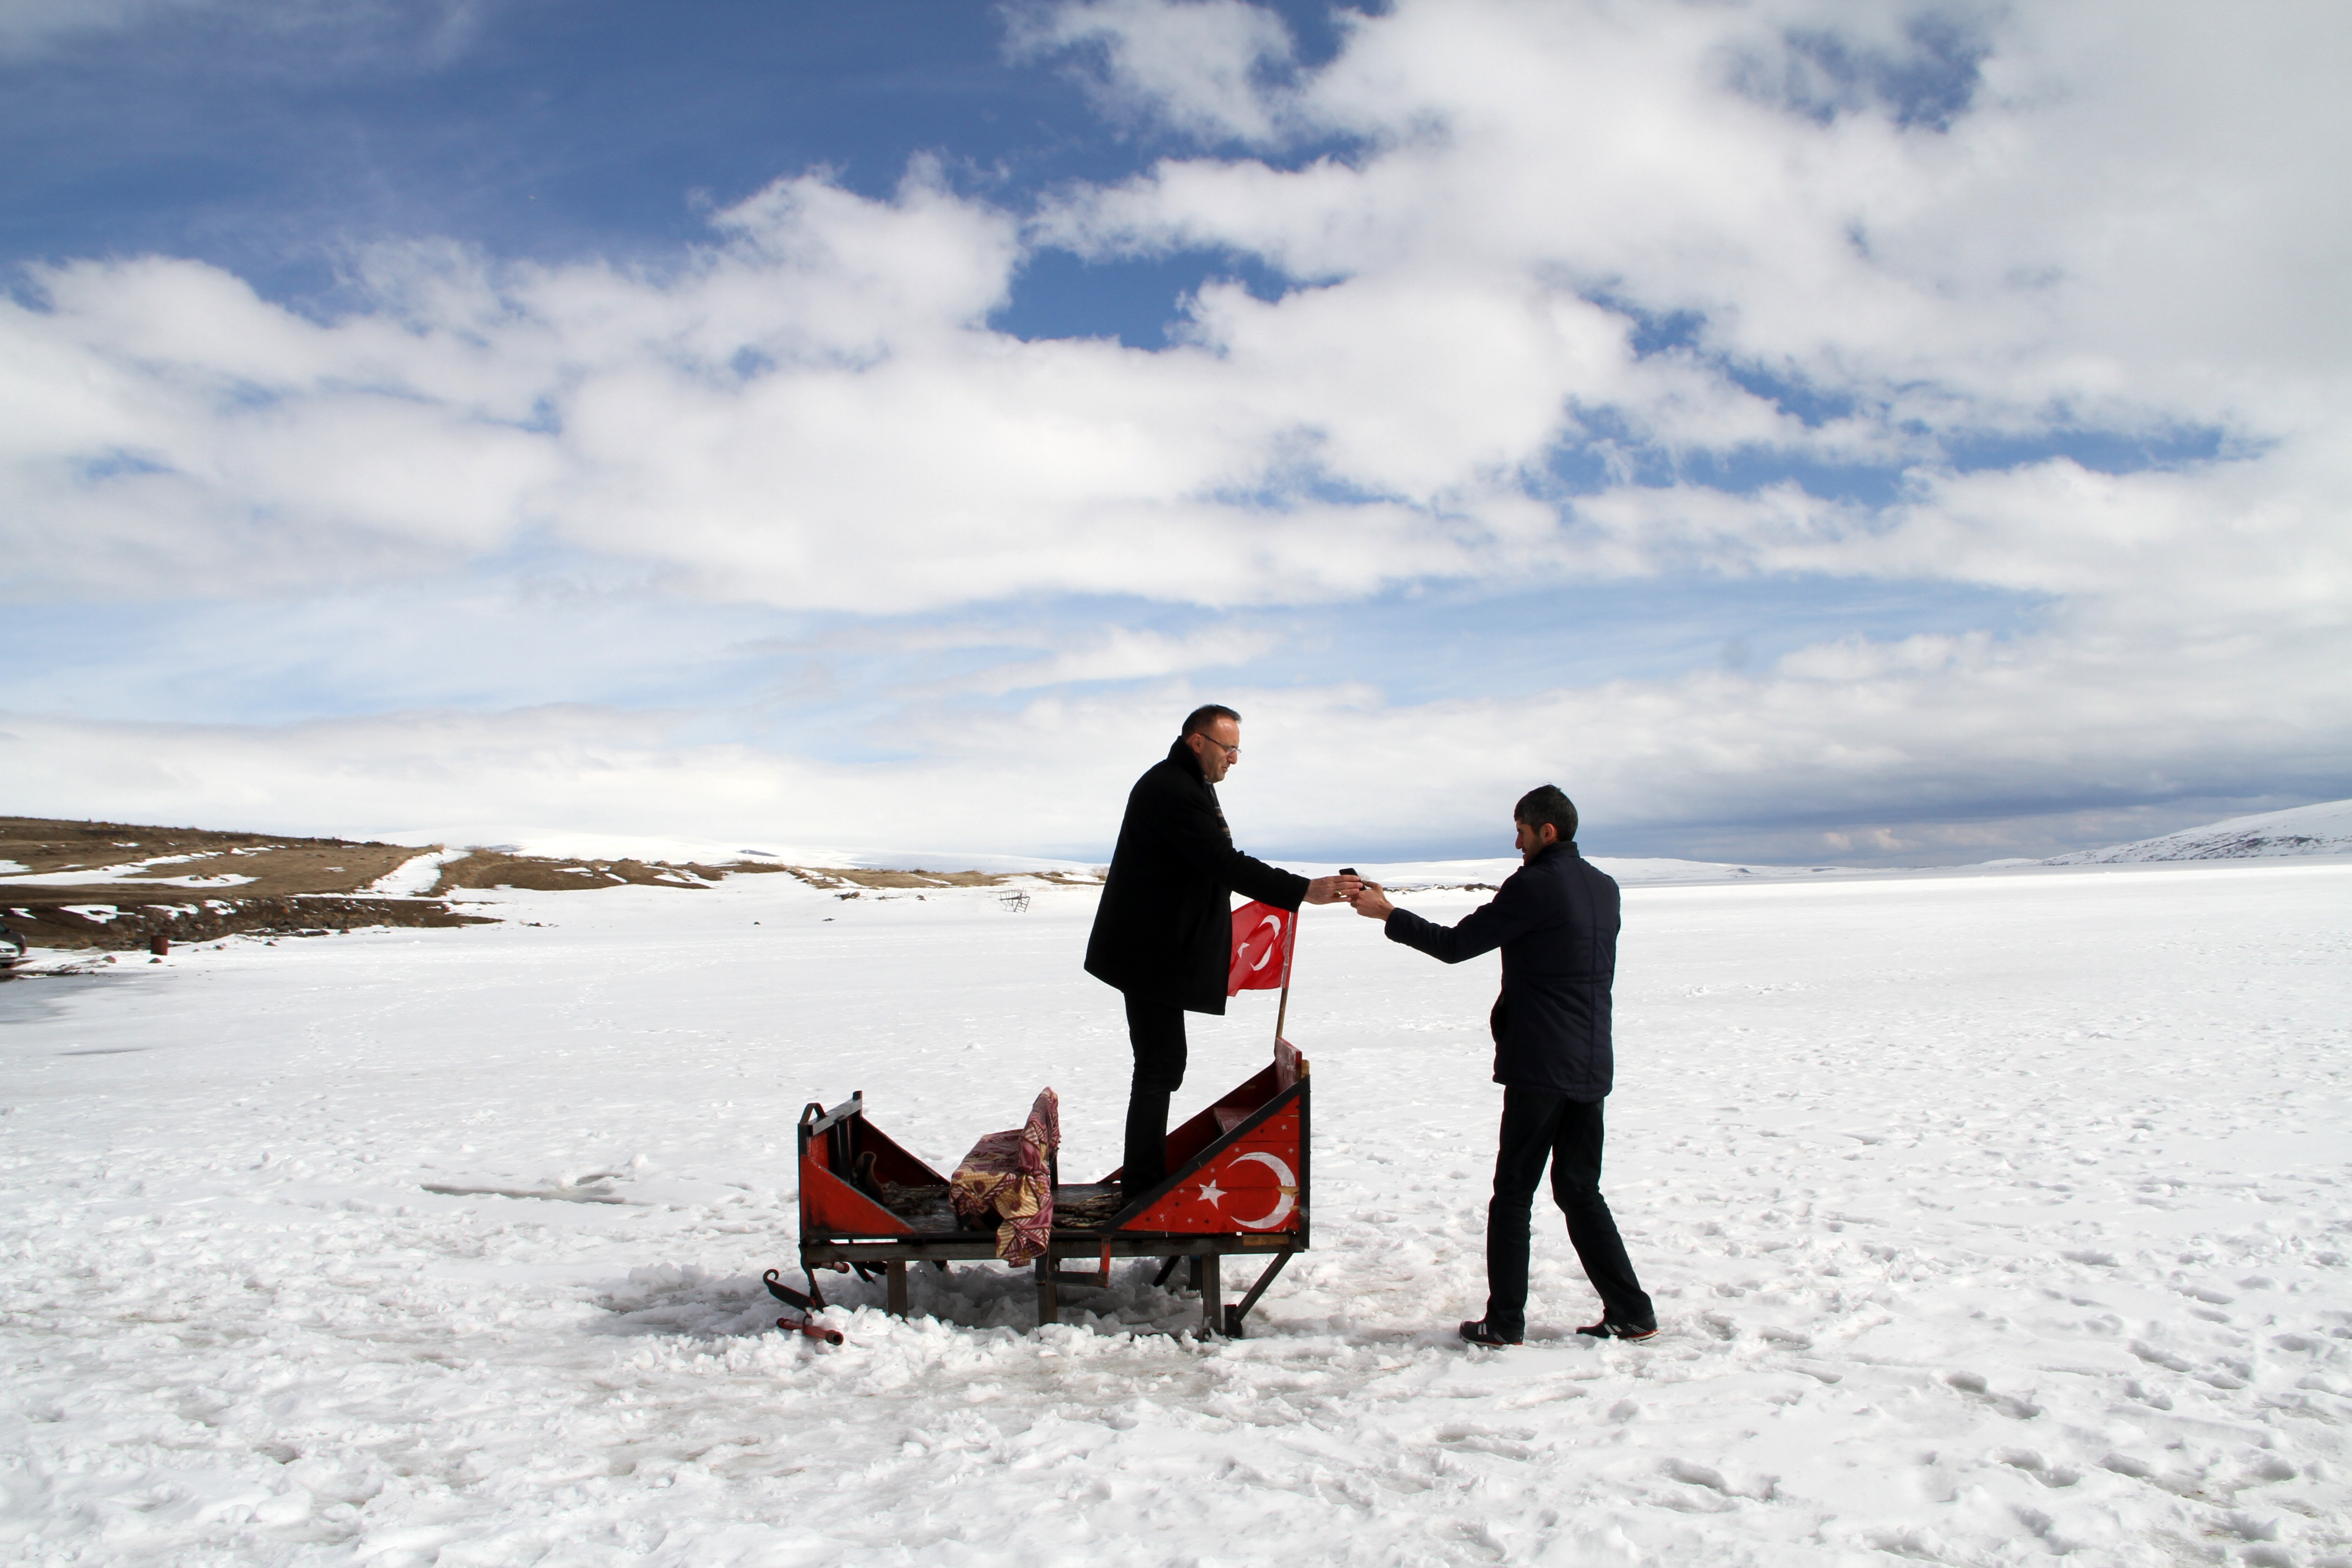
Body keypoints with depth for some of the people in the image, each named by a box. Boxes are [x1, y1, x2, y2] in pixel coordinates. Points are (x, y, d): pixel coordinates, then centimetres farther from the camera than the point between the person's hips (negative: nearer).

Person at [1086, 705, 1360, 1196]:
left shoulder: (1187, 786, 17)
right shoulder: (1170, 790, -19)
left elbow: (1215, 863, 22)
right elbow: (1226, 864, -27)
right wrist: (1305, 891, -31)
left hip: (1157, 949, 11)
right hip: (1151, 952, -11)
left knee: (1163, 1063, 15)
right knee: (1161, 1064, -8)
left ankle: (1147, 1177, 24)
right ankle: (1145, 1185, -1)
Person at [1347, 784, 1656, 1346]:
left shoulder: (1532, 887, -13)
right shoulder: (1604, 888, 11)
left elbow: (1455, 945, -10)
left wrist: (1388, 913, -1)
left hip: (1539, 1066, -7)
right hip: (1592, 1067, 7)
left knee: (1513, 1194, 1)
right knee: (1580, 1190, 15)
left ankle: (1504, 1322, 5)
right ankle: (1631, 1313, 14)